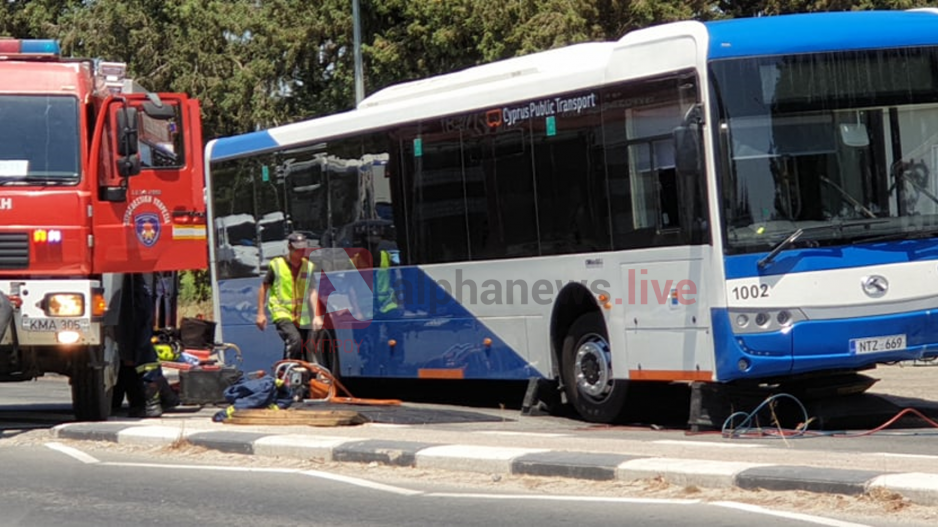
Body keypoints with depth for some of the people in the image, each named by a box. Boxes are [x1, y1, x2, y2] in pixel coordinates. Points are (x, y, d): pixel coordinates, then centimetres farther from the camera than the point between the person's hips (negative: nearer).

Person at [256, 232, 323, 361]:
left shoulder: (309, 267, 5)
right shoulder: (276, 265, -3)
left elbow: (312, 292, -3)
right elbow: (264, 288, 6)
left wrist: (317, 316, -15)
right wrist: (260, 313, 2)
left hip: (302, 317, 4)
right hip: (282, 313, -4)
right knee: (295, 340, -29)